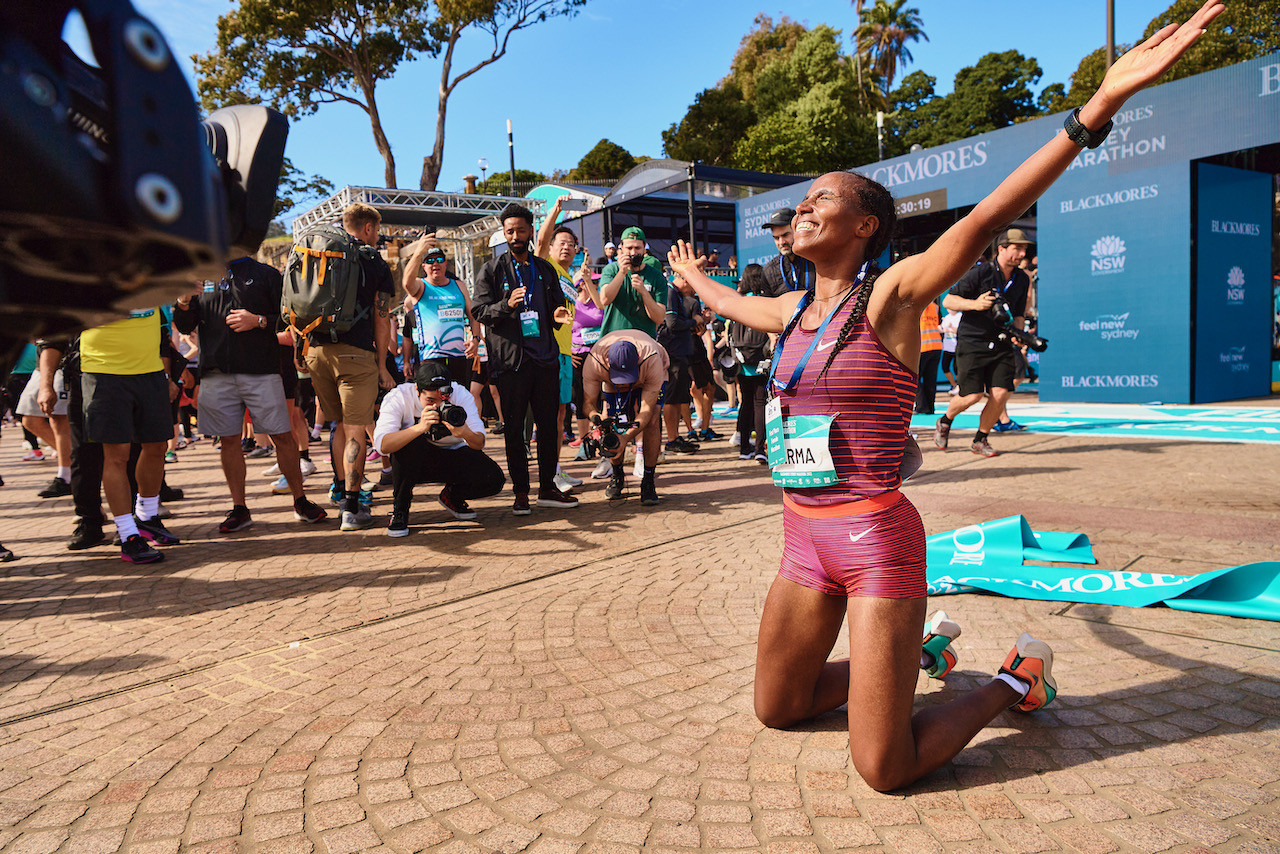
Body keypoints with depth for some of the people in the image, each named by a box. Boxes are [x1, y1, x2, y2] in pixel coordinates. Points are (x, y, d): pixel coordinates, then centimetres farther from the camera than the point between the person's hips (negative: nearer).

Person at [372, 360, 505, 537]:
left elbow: (480, 444, -20)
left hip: (453, 456, 2)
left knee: (493, 479, -23)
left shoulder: (461, 394, -18)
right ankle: (399, 509, -15)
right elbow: (382, 446, -37)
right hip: (413, 463, -2)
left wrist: (467, 434, -44)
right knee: (412, 442, -36)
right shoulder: (398, 398, -23)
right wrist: (420, 428, -51)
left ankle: (451, 496, 11)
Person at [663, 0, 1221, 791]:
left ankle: (1016, 681, 23)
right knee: (776, 709, 21)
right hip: (805, 538, 7)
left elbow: (985, 221, -24)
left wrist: (1098, 108, -35)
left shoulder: (890, 295, -10)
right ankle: (922, 648, 38)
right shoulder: (791, 310, 10)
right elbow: (730, 302, 32)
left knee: (886, 771, -4)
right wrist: (692, 274, 51)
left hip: (875, 539, -7)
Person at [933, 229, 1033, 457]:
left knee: (1001, 393, -9)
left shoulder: (1022, 280, 9)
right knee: (972, 395, -10)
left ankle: (980, 440, 12)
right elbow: (948, 301, -9)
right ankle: (945, 422, 23)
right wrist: (975, 304, -24)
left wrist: (1016, 332, -3)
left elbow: (1018, 314, 18)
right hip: (971, 344, -5)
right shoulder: (980, 272, -10)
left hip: (1001, 345, 5)